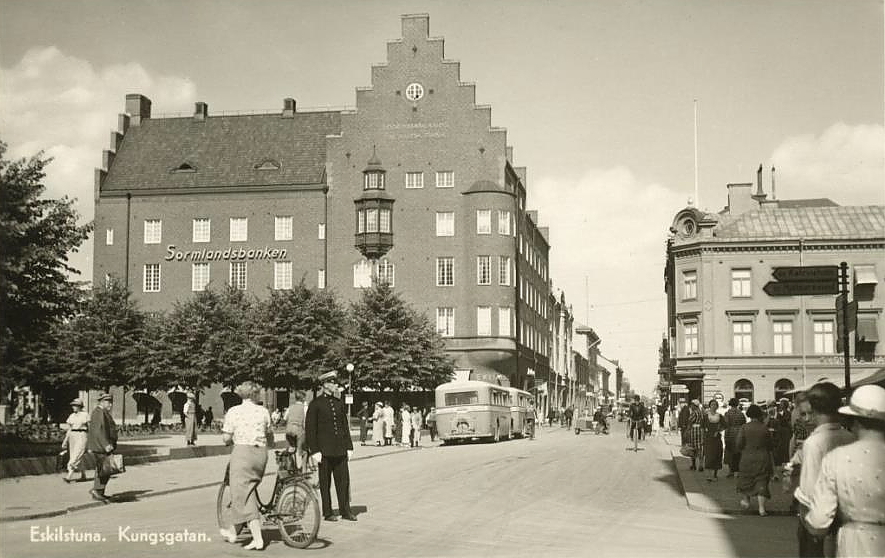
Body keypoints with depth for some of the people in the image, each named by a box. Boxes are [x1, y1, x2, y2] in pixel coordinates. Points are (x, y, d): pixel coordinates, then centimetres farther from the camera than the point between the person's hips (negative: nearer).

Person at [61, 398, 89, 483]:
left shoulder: (85, 415, -3)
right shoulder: (71, 416, 11)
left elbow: (89, 428, 0)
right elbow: (69, 429, 13)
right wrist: (65, 441, 6)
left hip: (82, 436, -6)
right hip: (72, 436, 6)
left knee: (76, 456, -15)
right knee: (76, 457, 8)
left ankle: (69, 476, -23)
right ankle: (83, 475, 23)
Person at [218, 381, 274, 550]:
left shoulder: (233, 411, -2)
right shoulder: (263, 411, 6)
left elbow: (226, 438, -4)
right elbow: (270, 438, 14)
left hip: (242, 452, -4)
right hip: (261, 454, 4)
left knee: (244, 495, -2)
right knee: (247, 491, 18)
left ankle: (258, 539, -10)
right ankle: (233, 531, 31)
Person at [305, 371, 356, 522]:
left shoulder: (339, 403, 13)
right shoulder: (316, 404, -3)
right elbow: (310, 429, -5)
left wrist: (349, 447, 10)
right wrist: (314, 451, -11)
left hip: (340, 450, 5)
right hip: (324, 450, -5)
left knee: (344, 480, 4)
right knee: (325, 483, 3)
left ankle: (345, 511, 12)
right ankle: (327, 513, 11)